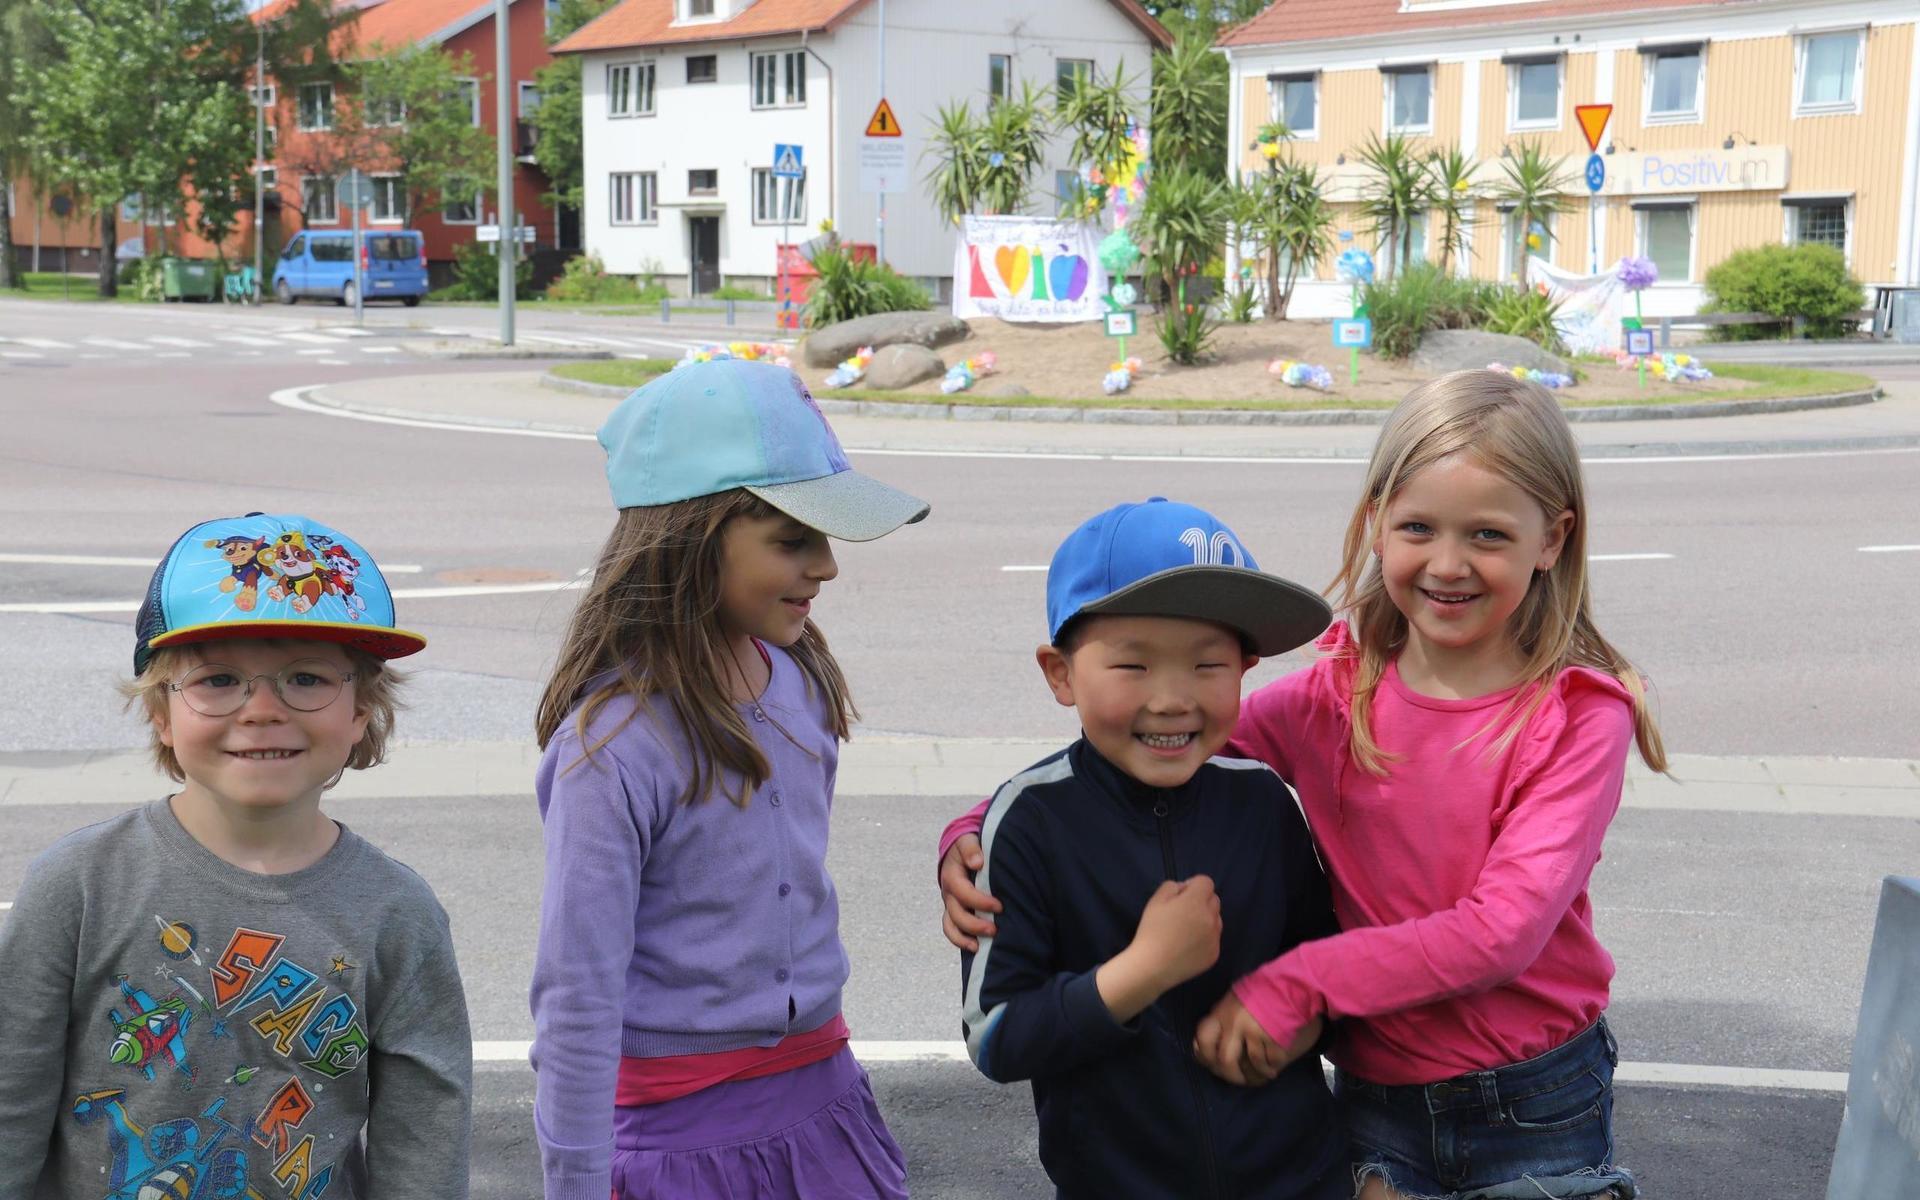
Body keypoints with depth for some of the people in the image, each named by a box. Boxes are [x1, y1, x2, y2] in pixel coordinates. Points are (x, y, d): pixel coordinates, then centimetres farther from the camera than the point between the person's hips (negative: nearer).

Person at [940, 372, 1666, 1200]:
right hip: (1377, 1101, 2)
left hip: (1539, 1109, -2)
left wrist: (1293, 984, -24)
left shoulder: (1580, 717, -13)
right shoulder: (1332, 700, -4)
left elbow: (1505, 928, -22)